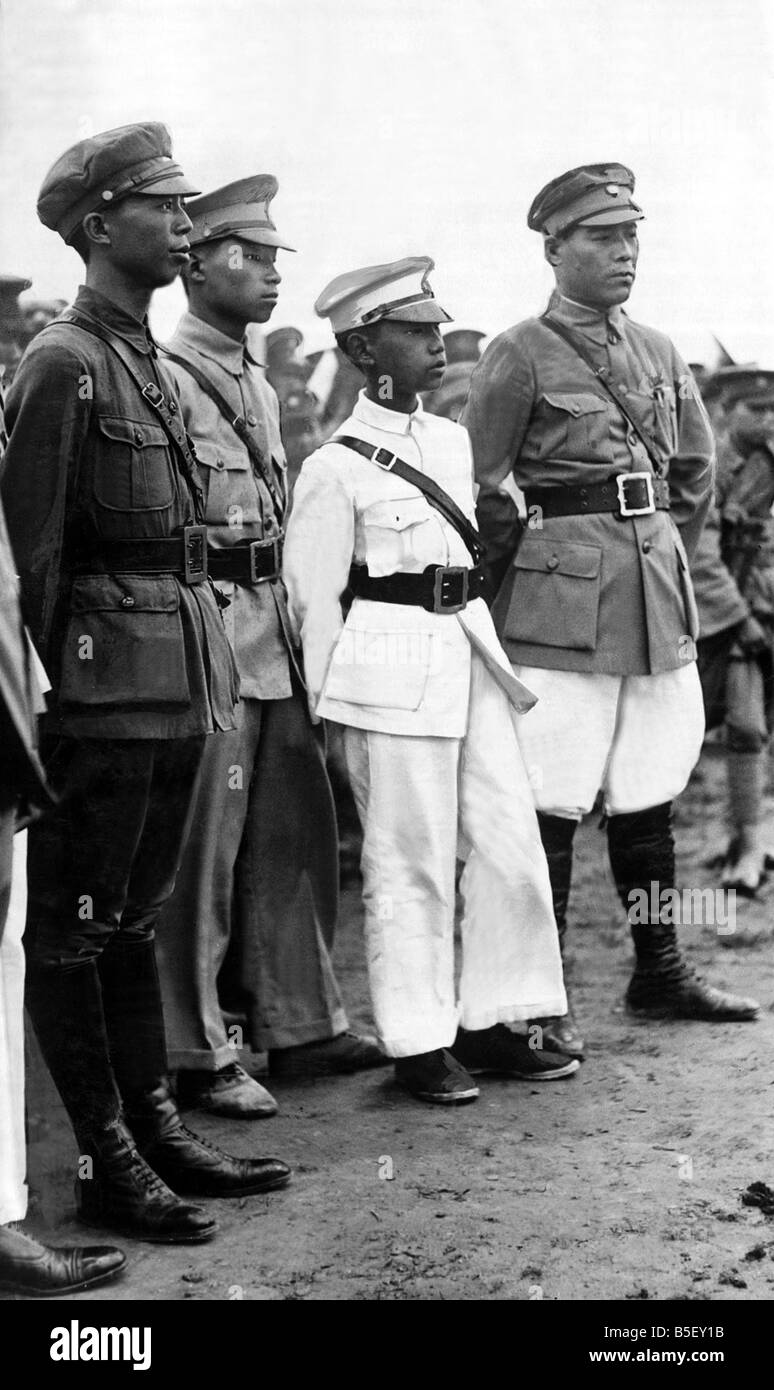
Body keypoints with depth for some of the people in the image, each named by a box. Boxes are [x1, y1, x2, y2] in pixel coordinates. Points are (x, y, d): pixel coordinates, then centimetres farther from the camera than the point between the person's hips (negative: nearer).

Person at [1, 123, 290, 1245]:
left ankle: (155, 1127, 26)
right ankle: (108, 1162, 9)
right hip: (108, 682, -9)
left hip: (176, 682, 9)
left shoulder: (149, 362, 15)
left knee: (135, 914, 16)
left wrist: (205, 670, 14)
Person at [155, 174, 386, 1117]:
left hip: (272, 636, 9)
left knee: (295, 832, 14)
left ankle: (299, 1024, 25)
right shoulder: (165, 377, -12)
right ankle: (195, 1056, 9)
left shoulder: (258, 384, 17)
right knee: (200, 852, -1)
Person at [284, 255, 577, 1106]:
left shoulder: (452, 441, 11)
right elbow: (314, 601, -5)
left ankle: (490, 1024, 20)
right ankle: (418, 1044, 13)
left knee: (511, 843, 7)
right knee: (410, 864, 1)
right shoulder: (336, 469, -9)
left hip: (471, 656, 7)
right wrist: (332, 716, -3)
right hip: (394, 671, -7)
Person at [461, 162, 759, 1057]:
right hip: (560, 611, -6)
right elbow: (479, 489, -6)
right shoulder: (518, 358, -7)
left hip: (660, 596, 6)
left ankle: (659, 974, 25)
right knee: (551, 806, -3)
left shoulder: (659, 355, 12)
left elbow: (696, 471, 23)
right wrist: (537, 564, -1)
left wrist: (670, 553, 16)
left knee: (648, 796, 14)